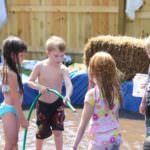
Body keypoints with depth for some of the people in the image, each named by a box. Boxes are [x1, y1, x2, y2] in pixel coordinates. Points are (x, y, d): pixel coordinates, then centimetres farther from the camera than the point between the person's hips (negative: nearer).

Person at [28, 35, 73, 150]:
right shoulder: (40, 66, -13)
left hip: (57, 103, 0)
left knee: (58, 131, 1)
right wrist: (39, 87, -26)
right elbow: (30, 81, -5)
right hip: (42, 104, 0)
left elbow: (69, 84, -30)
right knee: (42, 132, 11)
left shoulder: (63, 69, -15)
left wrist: (67, 95, -51)